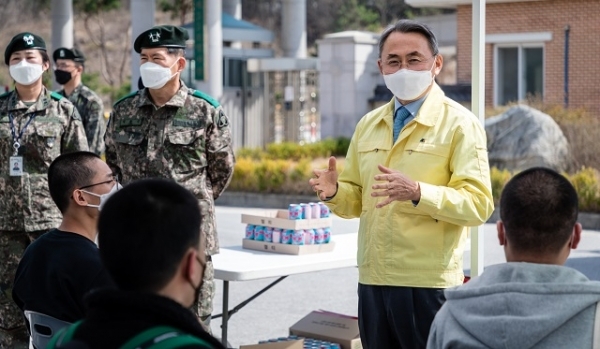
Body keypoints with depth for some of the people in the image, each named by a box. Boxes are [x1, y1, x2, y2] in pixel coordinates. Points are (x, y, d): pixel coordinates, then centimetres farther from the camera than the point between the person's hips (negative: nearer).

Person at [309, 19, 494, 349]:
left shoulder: (459, 123, -5)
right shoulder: (368, 124, 13)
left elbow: (478, 203, -14)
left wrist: (418, 193, -28)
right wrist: (335, 192, -5)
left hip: (429, 283, -6)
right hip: (373, 280, 6)